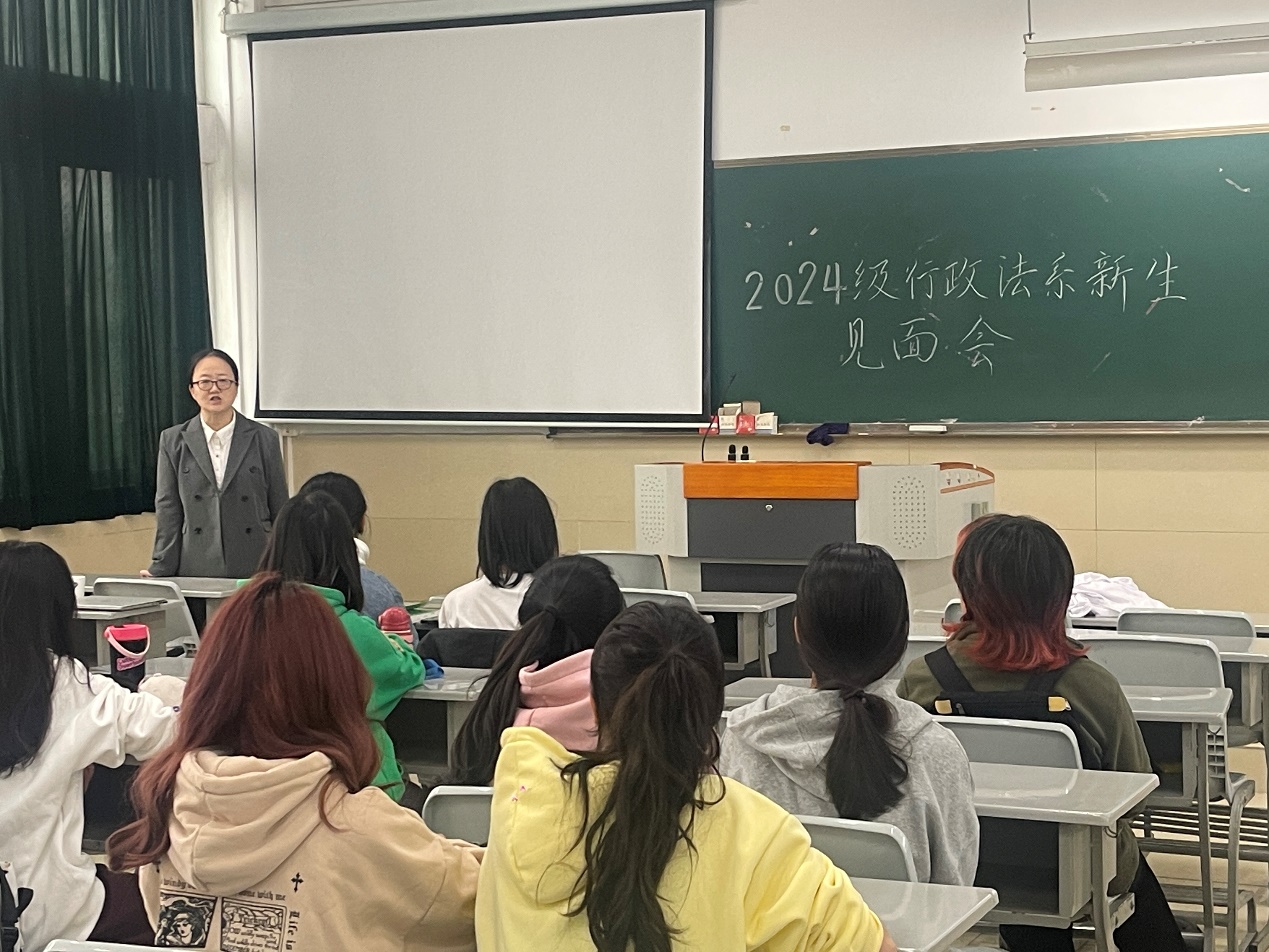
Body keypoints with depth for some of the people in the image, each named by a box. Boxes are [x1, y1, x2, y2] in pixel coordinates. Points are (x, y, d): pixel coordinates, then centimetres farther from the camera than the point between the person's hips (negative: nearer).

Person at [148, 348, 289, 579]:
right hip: (195, 571, 0)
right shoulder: (173, 441, 8)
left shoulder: (264, 440, 5)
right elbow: (167, 511, 6)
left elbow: (280, 512, 7)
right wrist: (161, 571, -1)